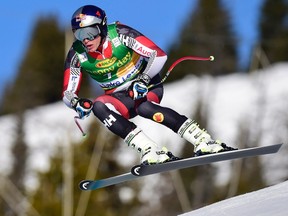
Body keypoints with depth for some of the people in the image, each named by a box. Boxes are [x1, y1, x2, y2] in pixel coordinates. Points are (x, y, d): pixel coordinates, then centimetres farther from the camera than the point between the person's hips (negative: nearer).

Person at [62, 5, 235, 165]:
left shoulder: (120, 34, -20)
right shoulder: (77, 55, -11)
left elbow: (159, 55, -20)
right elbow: (68, 93, -5)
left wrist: (143, 80, -31)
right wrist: (77, 102, -27)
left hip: (145, 86, -3)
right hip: (119, 97, 4)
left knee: (143, 107, -37)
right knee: (98, 106, -29)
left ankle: (204, 141, -37)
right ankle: (150, 151, -37)